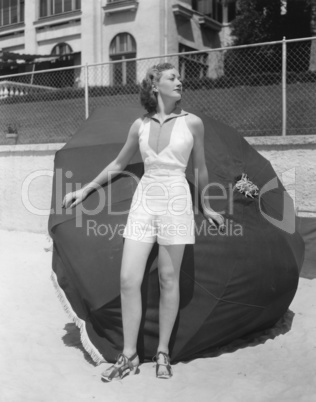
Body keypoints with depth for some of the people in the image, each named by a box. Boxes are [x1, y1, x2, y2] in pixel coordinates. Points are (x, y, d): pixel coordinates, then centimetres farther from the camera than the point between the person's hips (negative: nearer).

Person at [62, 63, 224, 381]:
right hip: (144, 201, 3)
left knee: (168, 280, 5)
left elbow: (200, 168, 11)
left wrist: (206, 207, 18)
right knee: (129, 279, -2)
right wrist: (86, 189, 18)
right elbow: (118, 164, 18)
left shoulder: (192, 123, 0)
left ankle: (163, 352, 21)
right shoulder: (140, 125, 6)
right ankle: (129, 356, 12)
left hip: (176, 202, -2)